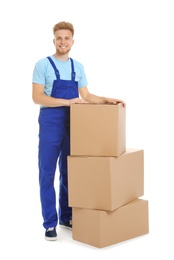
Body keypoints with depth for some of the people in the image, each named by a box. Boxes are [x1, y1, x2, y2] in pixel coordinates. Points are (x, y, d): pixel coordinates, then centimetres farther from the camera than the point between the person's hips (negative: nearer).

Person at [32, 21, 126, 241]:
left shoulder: (78, 67, 11)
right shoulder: (43, 64, -6)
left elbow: (86, 96, 12)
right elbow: (37, 97, -13)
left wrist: (107, 100, -4)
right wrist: (68, 101, -21)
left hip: (72, 124, 5)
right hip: (50, 124, -5)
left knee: (69, 172, 12)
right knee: (47, 173, 0)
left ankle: (66, 216, 24)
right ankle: (50, 223, 7)